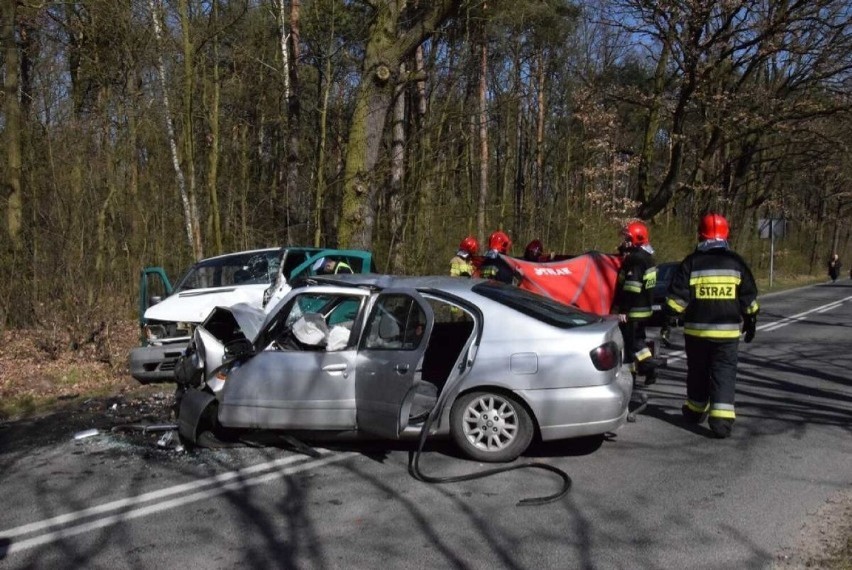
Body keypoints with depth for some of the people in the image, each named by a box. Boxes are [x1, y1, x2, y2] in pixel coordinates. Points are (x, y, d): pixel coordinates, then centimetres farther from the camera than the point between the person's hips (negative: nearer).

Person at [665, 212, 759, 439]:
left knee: (697, 370, 16)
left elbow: (677, 297, -7)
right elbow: (748, 298, 7)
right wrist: (750, 321, 19)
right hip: (727, 331, 0)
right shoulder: (736, 263, 2)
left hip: (696, 329, 0)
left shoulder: (691, 263, -4)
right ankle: (721, 419, -8)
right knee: (724, 373, 3)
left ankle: (696, 410, 31)